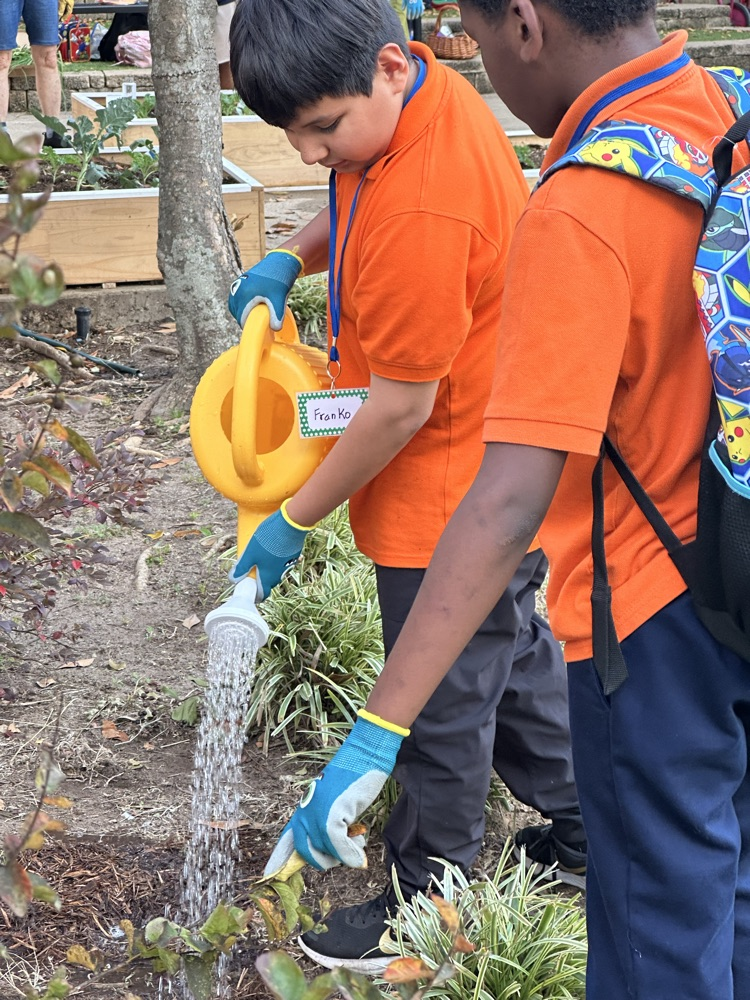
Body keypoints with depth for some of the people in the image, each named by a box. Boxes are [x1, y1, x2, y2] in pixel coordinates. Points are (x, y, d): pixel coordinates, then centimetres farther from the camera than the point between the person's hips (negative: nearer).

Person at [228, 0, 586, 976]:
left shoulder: (421, 212, -34)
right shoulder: (418, 88, -4)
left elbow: (399, 409, -25)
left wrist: (291, 522, -14)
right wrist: (291, 257, -1)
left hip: (454, 501, -10)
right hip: (487, 476, 10)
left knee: (445, 708, 8)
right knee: (511, 653, 25)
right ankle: (583, 834, 44)